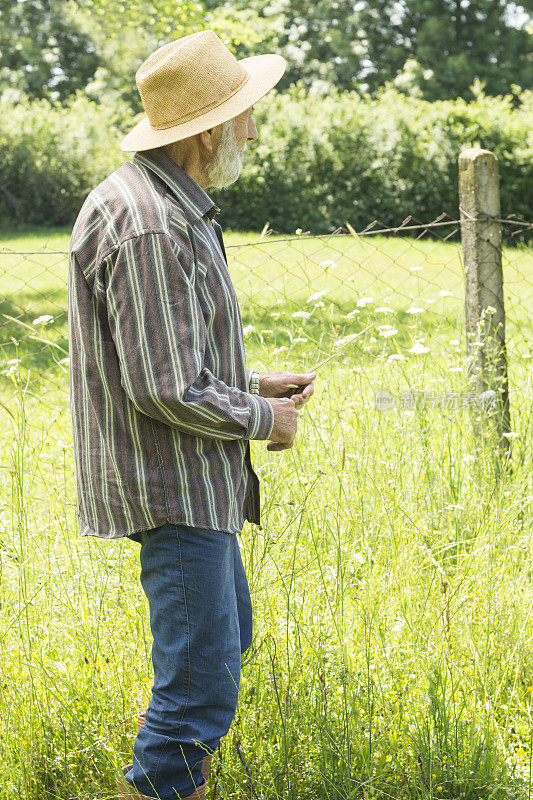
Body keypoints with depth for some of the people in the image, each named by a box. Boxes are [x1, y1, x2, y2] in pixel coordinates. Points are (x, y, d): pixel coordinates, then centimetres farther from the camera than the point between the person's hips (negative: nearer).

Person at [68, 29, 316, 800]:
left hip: (193, 480, 11)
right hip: (170, 485, -11)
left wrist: (252, 384, 9)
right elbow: (168, 390, -26)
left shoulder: (175, 206, 11)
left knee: (228, 635, 25)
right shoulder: (147, 226, -25)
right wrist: (262, 419, -12)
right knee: (201, 682, -9)